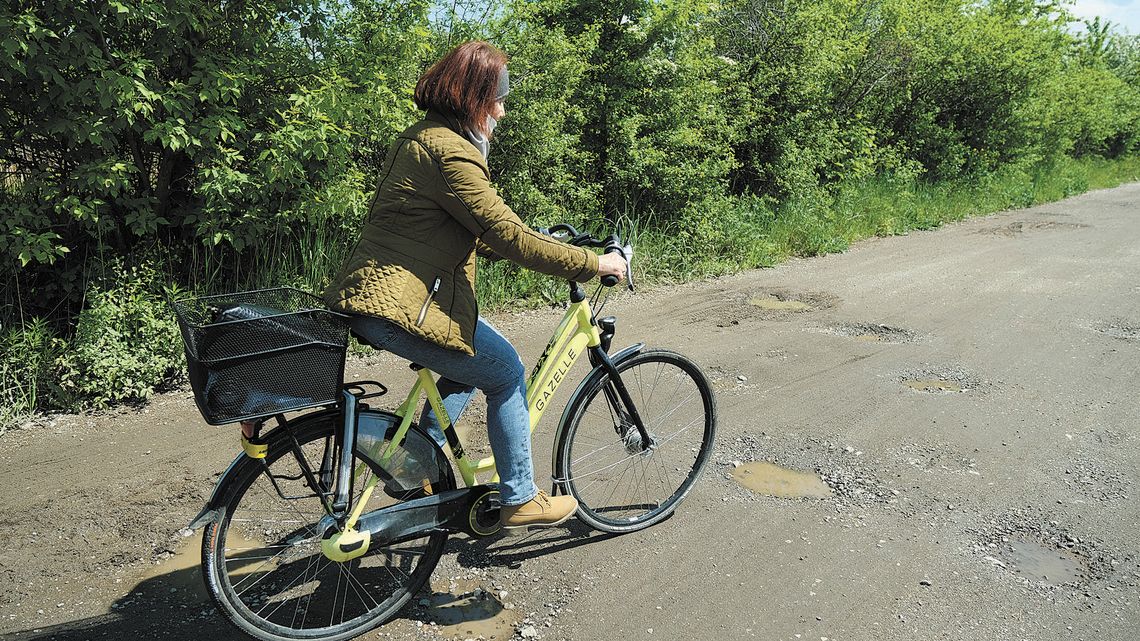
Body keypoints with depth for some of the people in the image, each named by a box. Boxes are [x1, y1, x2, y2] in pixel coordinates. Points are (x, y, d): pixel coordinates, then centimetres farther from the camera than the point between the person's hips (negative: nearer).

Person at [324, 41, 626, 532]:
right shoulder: (450, 153, -17)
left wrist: (542, 247, 18)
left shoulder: (421, 136, 16)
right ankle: (520, 501, 16)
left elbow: (476, 233, 21)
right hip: (398, 307, -10)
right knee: (506, 372, 3)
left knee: (475, 357, 23)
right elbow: (510, 237, -20)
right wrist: (594, 263, -11)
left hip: (370, 291, 10)